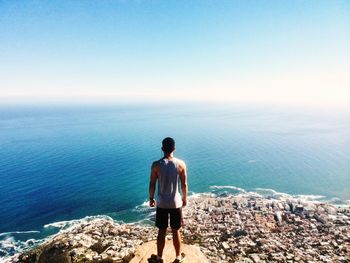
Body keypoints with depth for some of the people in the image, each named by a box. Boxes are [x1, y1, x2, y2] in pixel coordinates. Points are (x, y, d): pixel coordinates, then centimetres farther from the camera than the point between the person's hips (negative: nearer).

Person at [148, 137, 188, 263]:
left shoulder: (156, 165, -13)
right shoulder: (181, 164, -11)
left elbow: (152, 184, -6)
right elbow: (184, 184, -4)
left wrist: (151, 198, 10)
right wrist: (185, 198, 12)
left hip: (162, 203, 0)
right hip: (176, 203, 0)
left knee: (162, 231, 16)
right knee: (176, 231, 16)